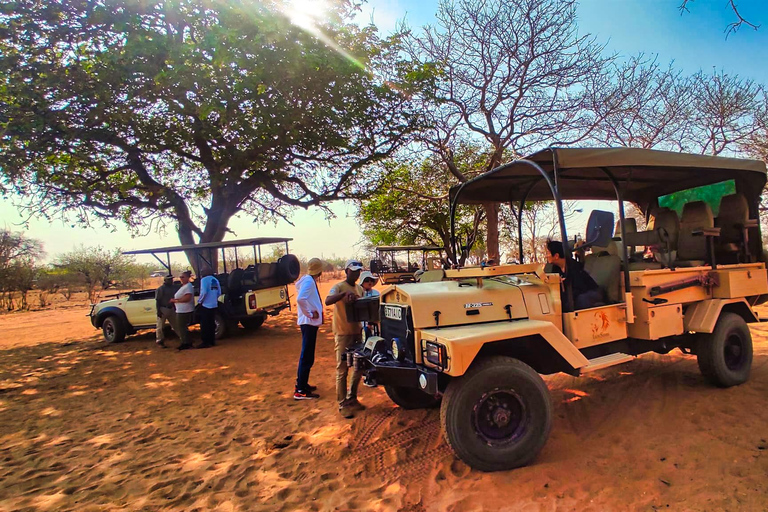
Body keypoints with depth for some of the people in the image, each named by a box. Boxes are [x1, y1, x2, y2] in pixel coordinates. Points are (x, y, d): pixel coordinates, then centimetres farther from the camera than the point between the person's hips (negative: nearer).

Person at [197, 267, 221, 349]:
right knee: (211, 324, 14)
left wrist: (199, 301, -6)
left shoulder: (204, 279, -10)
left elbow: (204, 292, -20)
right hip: (214, 305, 7)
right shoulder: (215, 280, 10)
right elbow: (219, 293, 9)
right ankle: (212, 341, 19)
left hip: (205, 305, -7)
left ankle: (206, 342, 1)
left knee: (205, 325, 0)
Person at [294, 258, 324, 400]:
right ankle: (300, 391, 0)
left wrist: (314, 312, 9)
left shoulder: (309, 280, 14)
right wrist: (310, 314, -20)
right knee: (307, 357, -5)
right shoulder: (308, 281, -16)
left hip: (310, 323, 10)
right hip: (309, 323, -10)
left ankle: (302, 384, 29)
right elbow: (300, 299, -30)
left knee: (307, 356, 18)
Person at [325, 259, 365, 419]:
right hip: (343, 334, -7)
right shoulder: (339, 287, -10)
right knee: (342, 370, 1)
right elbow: (327, 301, -28)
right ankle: (343, 404, 11)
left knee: (358, 367, 14)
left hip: (357, 332, 7)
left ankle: (352, 399, 29)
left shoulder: (360, 289, 11)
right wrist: (344, 294, -40)